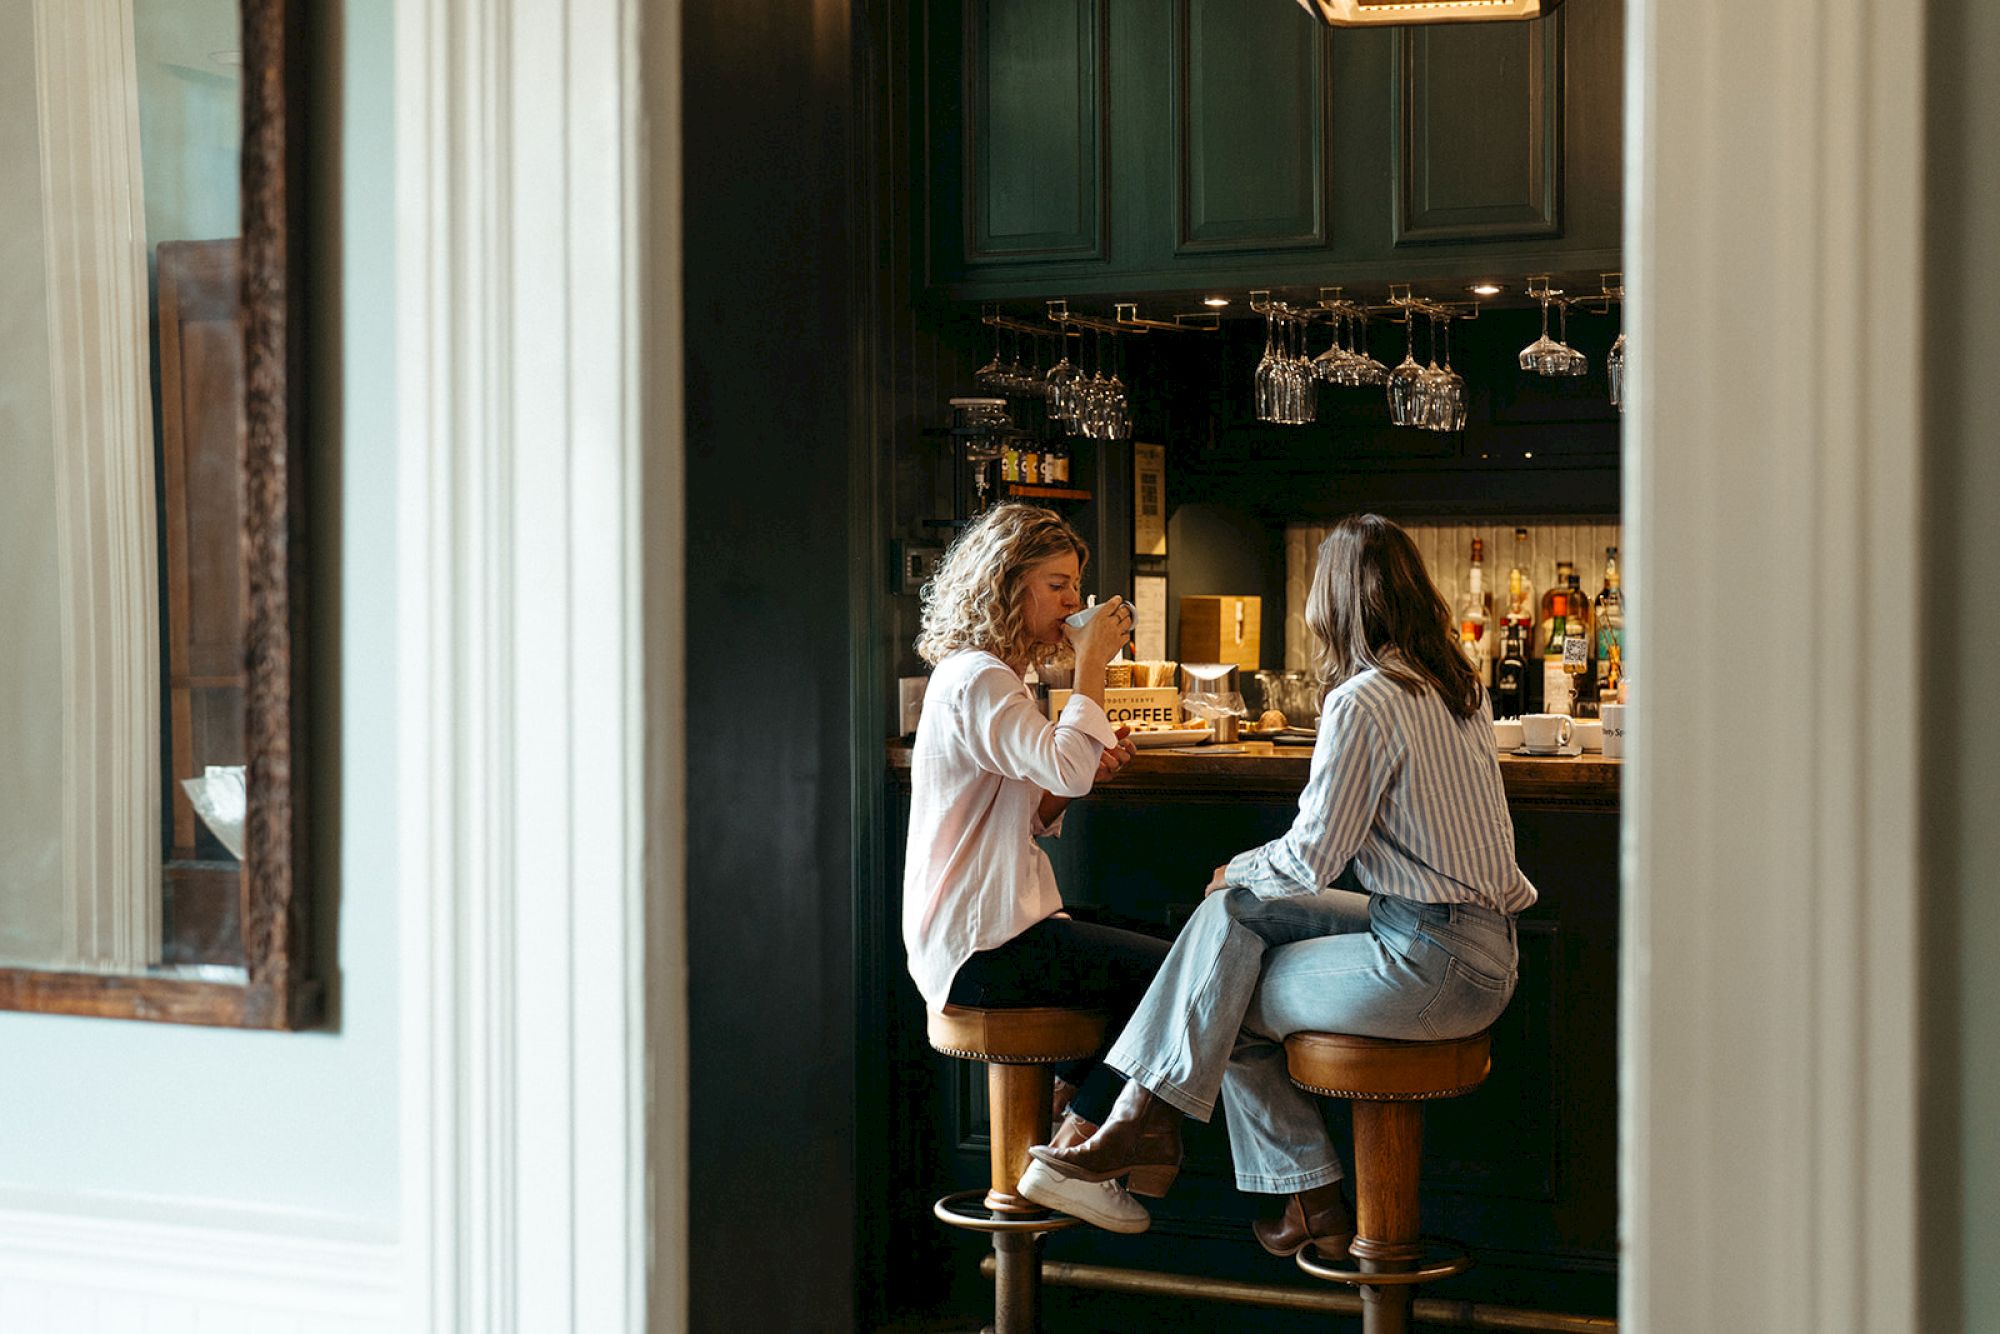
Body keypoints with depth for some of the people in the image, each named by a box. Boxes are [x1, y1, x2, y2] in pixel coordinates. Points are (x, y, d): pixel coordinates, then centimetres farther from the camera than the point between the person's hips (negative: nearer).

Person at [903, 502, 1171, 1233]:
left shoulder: (987, 676, 19)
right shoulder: (977, 679, -15)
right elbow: (1065, 769, -32)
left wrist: (1090, 766, 3)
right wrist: (1091, 666, -19)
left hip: (989, 925, 11)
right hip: (980, 946, -11)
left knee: (1143, 969, 11)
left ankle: (1056, 1122, 13)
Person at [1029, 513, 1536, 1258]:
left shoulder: (1363, 702, -17)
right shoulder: (1458, 683, 9)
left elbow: (1311, 858, -14)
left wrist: (1238, 869, 5)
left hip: (1436, 964, -9)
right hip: (1472, 926, 9)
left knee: (1227, 1007, 2)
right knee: (1237, 911, 9)